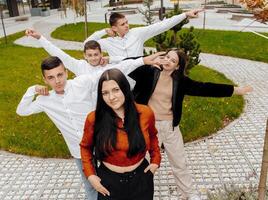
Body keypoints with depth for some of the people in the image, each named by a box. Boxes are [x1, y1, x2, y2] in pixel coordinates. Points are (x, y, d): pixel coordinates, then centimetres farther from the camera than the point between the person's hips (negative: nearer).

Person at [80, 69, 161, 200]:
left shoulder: (145, 113, -12)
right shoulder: (94, 119, -16)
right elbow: (85, 147, 2)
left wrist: (155, 160, 2)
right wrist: (90, 174, -5)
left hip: (140, 178, 1)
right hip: (109, 181, -1)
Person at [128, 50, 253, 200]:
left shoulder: (180, 81, -4)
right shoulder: (149, 73, -8)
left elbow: (204, 88, -6)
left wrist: (235, 90, -8)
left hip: (170, 126, 2)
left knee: (179, 163, 15)